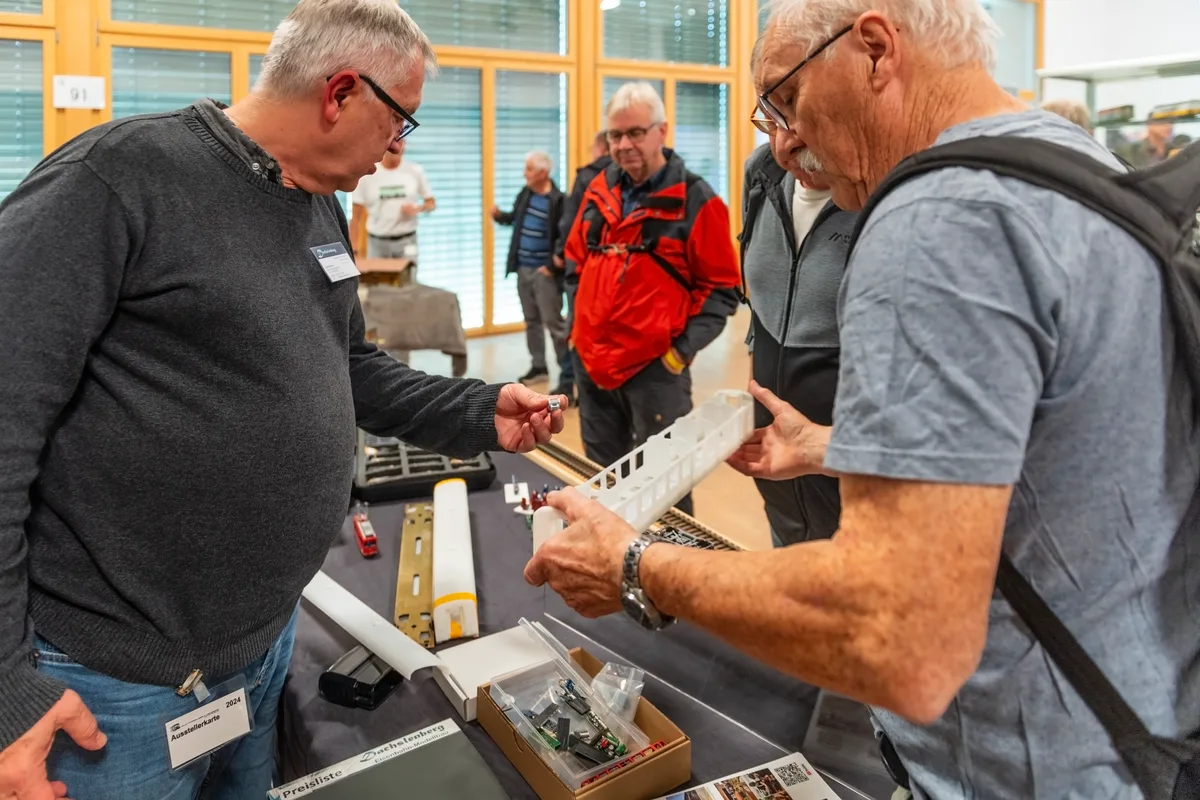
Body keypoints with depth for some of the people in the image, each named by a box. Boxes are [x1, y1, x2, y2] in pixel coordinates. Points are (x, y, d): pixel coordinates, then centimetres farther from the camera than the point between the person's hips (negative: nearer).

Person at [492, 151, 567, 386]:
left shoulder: (557, 200, -16)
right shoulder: (525, 194, 6)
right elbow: (515, 218, 23)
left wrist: (552, 266, -16)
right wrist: (500, 215, 2)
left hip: (544, 271, -7)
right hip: (523, 268, 8)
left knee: (553, 322, -3)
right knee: (531, 321, 14)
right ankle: (538, 366, 24)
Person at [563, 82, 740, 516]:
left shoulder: (696, 201, -7)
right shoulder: (599, 191, 9)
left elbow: (721, 289, -6)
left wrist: (684, 349, -13)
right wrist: (577, 325, 11)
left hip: (655, 368, -5)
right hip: (591, 362, 6)